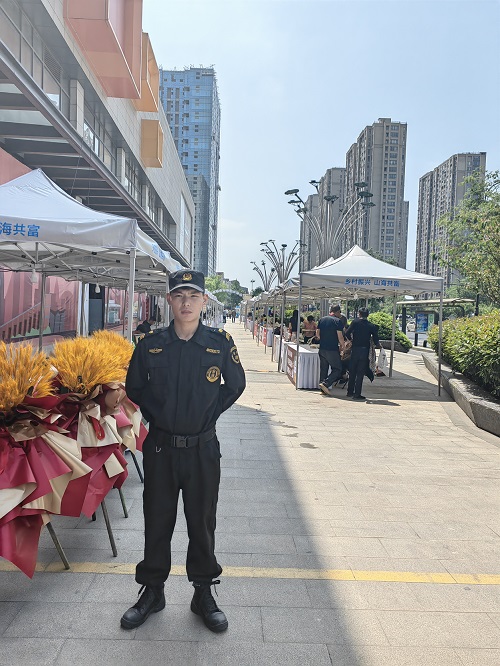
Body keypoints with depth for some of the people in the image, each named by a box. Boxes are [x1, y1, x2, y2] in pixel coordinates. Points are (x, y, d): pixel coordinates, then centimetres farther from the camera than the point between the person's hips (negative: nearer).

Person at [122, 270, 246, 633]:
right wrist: (157, 414, 1)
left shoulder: (220, 342, -5)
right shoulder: (151, 344, -2)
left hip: (203, 448, -1)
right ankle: (152, 591, 35)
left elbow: (236, 385, 6)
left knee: (203, 522, 13)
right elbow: (134, 388, 10)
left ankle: (204, 593, 33)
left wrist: (210, 413, -1)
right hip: (160, 447, 1)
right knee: (157, 521, 14)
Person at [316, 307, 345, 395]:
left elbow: (317, 334, 12)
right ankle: (325, 383, -12)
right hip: (333, 349, -6)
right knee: (337, 369, 3)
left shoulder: (321, 320, 8)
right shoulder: (338, 321, -9)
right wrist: (342, 345, 5)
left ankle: (323, 389, 15)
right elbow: (340, 336, -12)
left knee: (323, 369, 13)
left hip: (322, 348, 6)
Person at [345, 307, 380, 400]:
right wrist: (378, 346, 19)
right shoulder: (372, 326, -1)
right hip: (365, 351, -1)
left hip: (355, 349, 1)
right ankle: (357, 394, 3)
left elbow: (347, 334, -10)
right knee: (360, 373, 3)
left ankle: (350, 392, 24)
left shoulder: (355, 322, -3)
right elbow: (376, 341, -3)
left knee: (352, 371, 15)